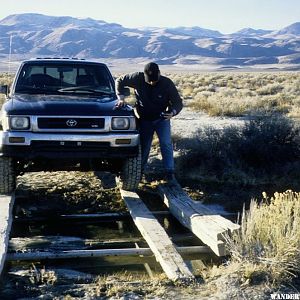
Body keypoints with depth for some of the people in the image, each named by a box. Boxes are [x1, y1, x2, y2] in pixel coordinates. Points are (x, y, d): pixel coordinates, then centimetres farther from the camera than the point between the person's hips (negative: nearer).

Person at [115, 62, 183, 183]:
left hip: (162, 118, -1)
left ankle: (169, 172, -7)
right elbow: (119, 81, -5)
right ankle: (139, 171, 24)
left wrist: (172, 112, -36)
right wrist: (121, 98, -15)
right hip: (145, 119, 1)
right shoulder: (138, 78, -19)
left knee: (166, 143, -14)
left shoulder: (167, 83, -20)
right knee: (144, 146, 6)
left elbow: (178, 102, -14)